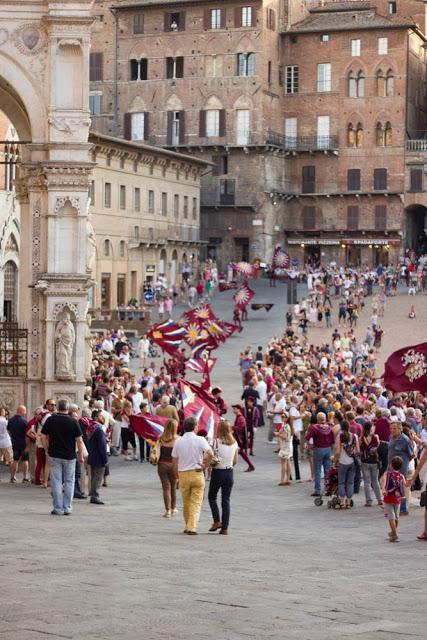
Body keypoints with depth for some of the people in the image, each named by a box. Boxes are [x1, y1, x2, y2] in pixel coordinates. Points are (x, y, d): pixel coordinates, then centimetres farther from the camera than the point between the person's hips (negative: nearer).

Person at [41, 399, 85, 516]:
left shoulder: (50, 420, -2)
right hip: (69, 456, -1)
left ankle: (58, 509, 4)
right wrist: (81, 456, 3)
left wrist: (47, 450, 12)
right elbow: (79, 440, -6)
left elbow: (43, 437, 0)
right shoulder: (73, 422, -6)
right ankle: (67, 508, 9)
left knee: (56, 482, 4)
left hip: (54, 455, 1)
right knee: (69, 482, 10)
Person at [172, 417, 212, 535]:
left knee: (186, 503, 15)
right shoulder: (200, 440, -6)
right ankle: (192, 527, -10)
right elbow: (210, 454, -19)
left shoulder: (178, 442, 1)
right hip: (197, 474, -2)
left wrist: (178, 476, 15)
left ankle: (188, 527, 22)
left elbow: (175, 462, 4)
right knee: (196, 503, 1)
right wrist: (205, 466, -4)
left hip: (183, 474, 2)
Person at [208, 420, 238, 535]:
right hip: (229, 472, 4)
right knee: (226, 500, 8)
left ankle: (217, 521, 4)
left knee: (212, 497, 15)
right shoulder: (234, 443, 0)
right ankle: (225, 527, 6)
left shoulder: (216, 442, -13)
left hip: (217, 472, -4)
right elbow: (235, 462, 6)